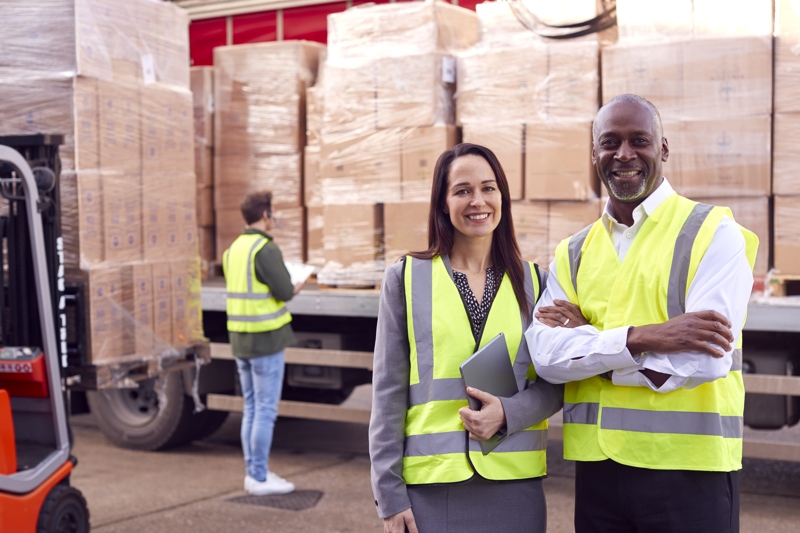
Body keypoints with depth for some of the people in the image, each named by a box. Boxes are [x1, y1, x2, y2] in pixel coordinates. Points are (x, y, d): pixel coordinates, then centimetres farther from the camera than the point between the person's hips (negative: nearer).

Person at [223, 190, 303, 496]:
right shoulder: (265, 248, -16)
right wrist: (295, 288, 2)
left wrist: (283, 288, 11)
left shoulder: (233, 249, 10)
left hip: (240, 338, 8)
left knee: (252, 408, 14)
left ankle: (254, 472, 20)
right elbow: (284, 292, -19)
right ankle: (259, 478, 4)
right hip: (266, 338, -8)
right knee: (266, 410, -1)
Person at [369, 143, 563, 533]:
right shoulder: (406, 278, 0)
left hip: (515, 481, 2)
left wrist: (508, 413, -14)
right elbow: (389, 391, 0)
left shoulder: (532, 281, 5)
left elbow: (555, 384, 6)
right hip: (431, 484, -1)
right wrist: (389, 492, -4)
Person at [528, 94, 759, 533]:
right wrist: (638, 337, -20)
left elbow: (704, 359, -16)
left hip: (688, 468, -4)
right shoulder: (572, 254, 9)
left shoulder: (713, 233, -5)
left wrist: (587, 342, -8)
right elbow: (545, 354, -6)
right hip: (596, 467, 4)